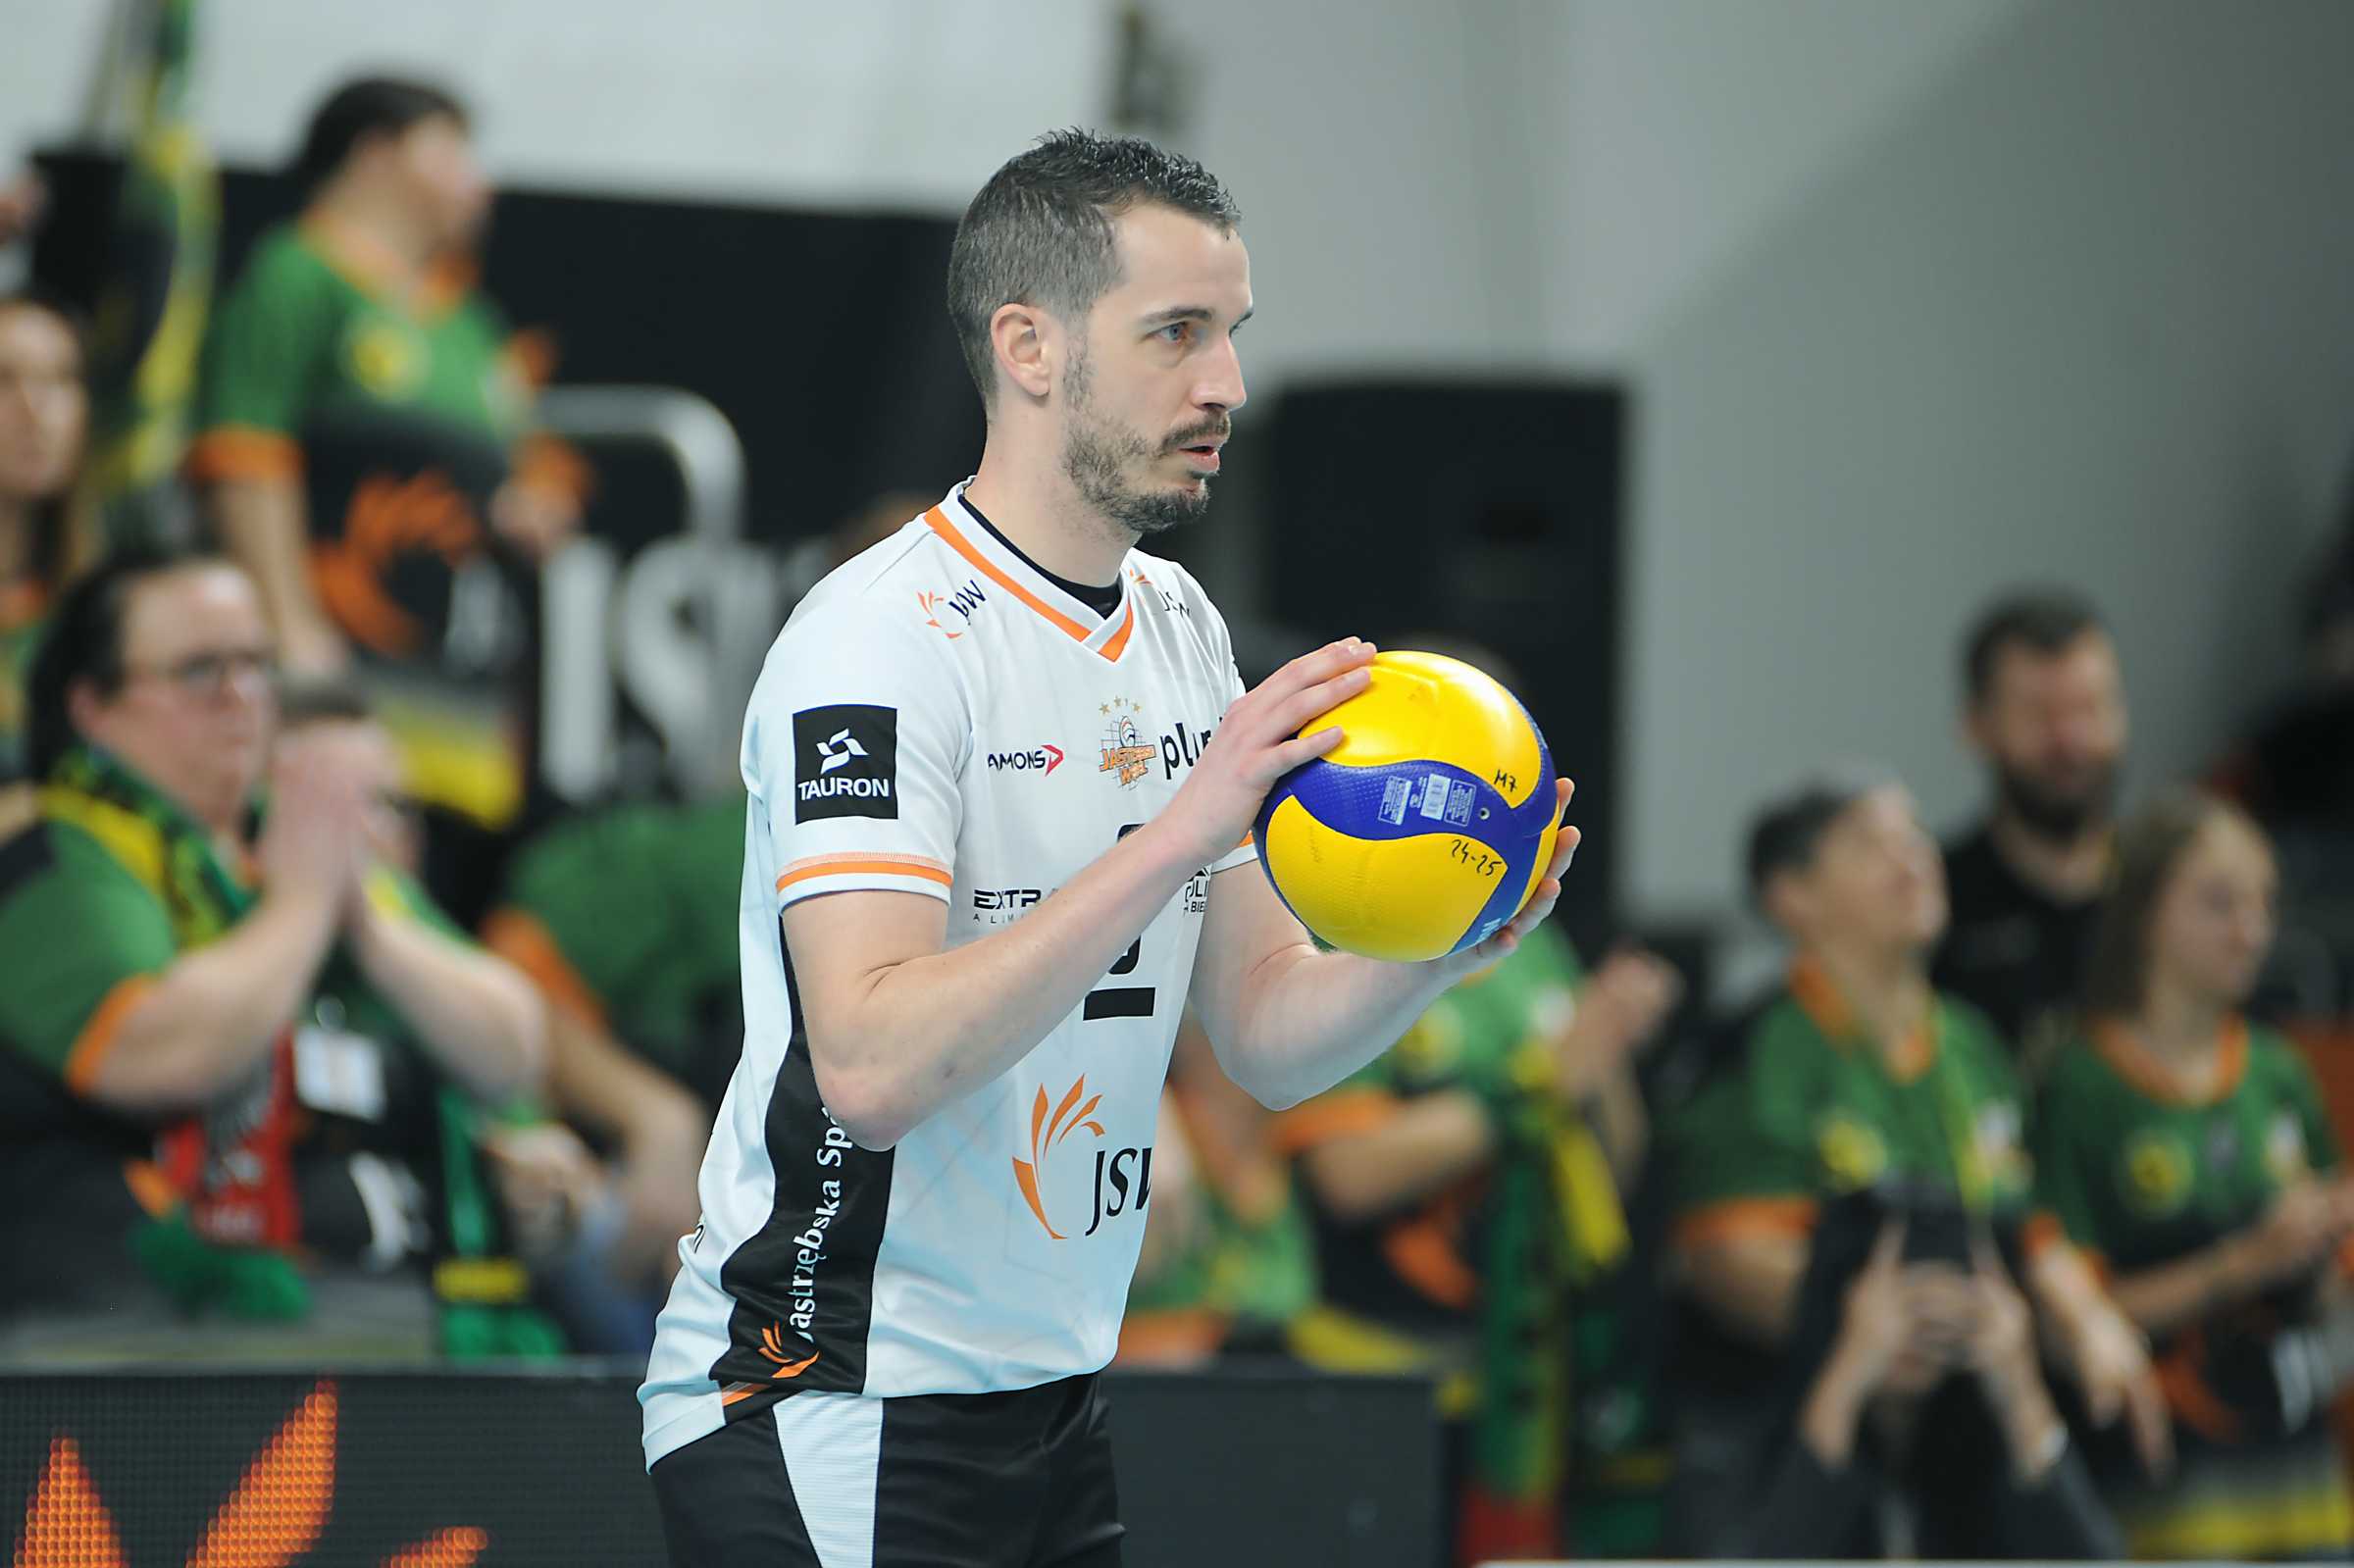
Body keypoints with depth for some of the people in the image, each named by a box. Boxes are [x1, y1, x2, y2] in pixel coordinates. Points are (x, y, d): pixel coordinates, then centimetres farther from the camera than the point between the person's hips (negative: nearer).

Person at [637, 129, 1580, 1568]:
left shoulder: (1181, 625, 11)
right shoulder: (883, 634, -16)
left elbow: (1265, 1039, 10)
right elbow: (871, 1067, -28)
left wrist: (1427, 955, -10)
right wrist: (1175, 839, -32)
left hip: (1048, 1398, 8)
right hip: (831, 1408, -8)